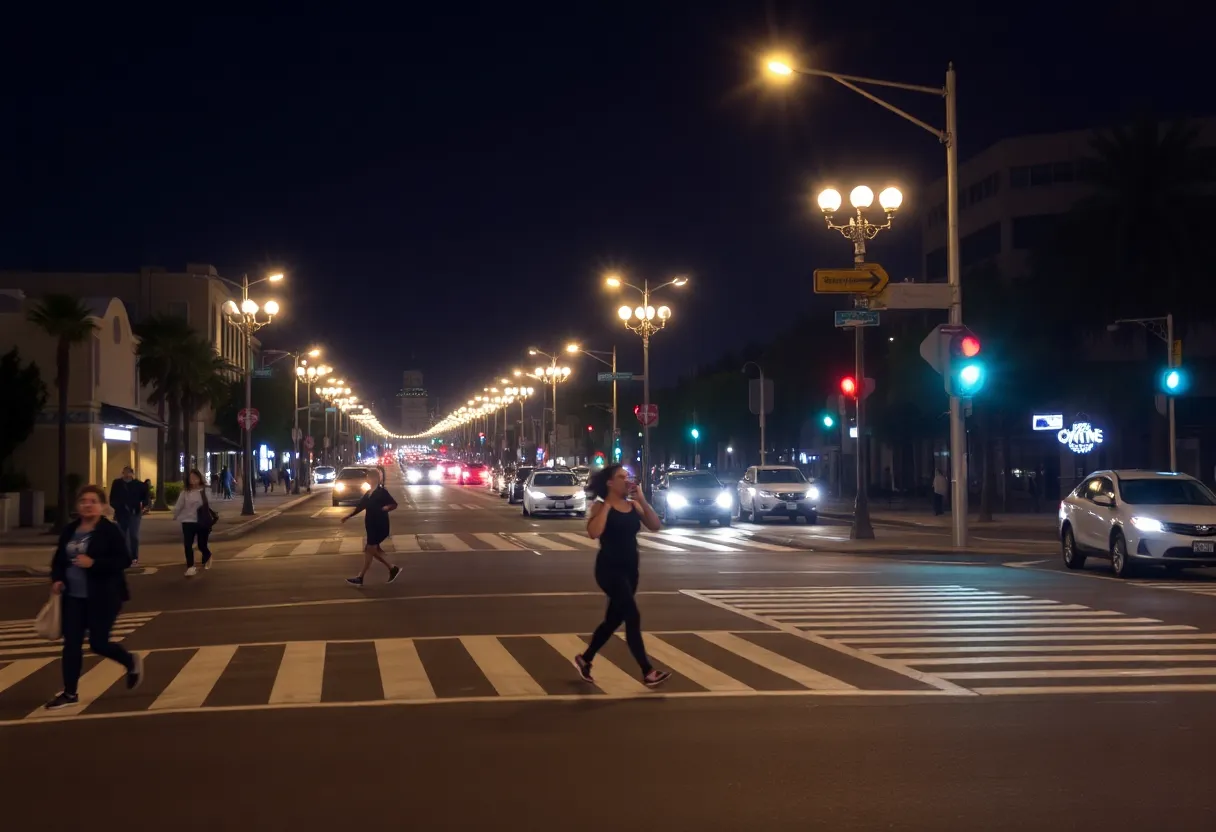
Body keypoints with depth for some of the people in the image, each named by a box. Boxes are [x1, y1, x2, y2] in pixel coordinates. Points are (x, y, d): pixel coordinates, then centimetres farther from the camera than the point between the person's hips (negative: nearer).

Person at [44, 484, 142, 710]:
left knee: (98, 643, -3)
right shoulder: (70, 530, 8)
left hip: (103, 597, -6)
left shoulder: (110, 530, -10)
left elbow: (123, 560, -15)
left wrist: (93, 563, -25)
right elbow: (58, 559, 17)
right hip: (73, 596, 6)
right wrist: (57, 579, -2)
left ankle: (131, 662, 27)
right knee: (71, 643, 3)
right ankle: (69, 693, 13)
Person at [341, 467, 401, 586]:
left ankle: (360, 578, 0)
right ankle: (393, 569, 22)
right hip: (372, 525, 9)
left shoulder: (382, 492, -13)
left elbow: (394, 504, -16)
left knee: (369, 550, -5)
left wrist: (387, 508, -36)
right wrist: (349, 516, 15)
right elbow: (361, 506, 18)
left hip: (379, 526, -9)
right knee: (374, 550, 11)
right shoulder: (369, 493, 11)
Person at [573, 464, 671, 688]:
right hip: (609, 569, -7)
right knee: (633, 617, -14)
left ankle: (584, 659, 35)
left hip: (630, 568, 7)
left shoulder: (633, 505, 7)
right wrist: (607, 505, -19)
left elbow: (654, 526, -3)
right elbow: (593, 533, -25)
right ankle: (648, 672, -11)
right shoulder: (601, 506, -8)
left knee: (613, 619, 16)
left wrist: (642, 500, -8)